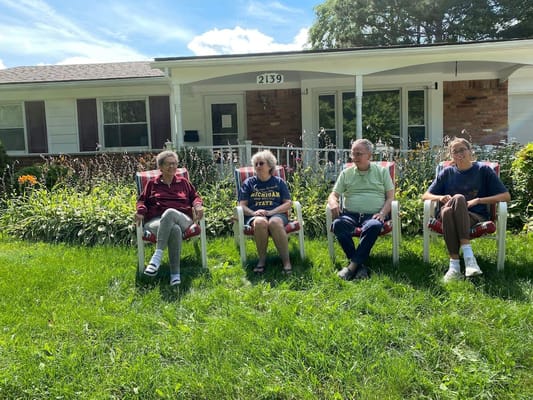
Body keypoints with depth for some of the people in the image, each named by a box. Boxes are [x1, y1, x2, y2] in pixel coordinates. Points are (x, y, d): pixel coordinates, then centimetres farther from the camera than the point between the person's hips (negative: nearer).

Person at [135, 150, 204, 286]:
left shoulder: (183, 182, 26)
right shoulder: (152, 183, 24)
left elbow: (195, 197, 28)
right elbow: (142, 200, 23)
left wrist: (198, 205, 4)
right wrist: (141, 210, 0)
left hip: (182, 220, 0)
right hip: (156, 221, 0)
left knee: (169, 212, -40)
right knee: (174, 229, -40)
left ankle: (157, 256, -44)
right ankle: (175, 274, -43)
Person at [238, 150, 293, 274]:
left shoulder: (279, 182, 17)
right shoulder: (248, 183, 17)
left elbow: (288, 203, 7)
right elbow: (242, 205, 8)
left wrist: (271, 212, -10)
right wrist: (253, 213, -14)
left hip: (276, 213, 0)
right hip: (255, 215, 0)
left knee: (274, 222, -38)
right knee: (260, 222, -38)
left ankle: (286, 260, -31)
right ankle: (262, 259, -23)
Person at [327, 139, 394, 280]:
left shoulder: (382, 171, 15)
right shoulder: (346, 173, 18)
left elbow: (390, 197, 9)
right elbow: (333, 195, 14)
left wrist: (382, 213, -10)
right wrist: (333, 203, -12)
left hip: (373, 215, -1)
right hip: (350, 214, 2)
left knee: (374, 226, -37)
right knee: (338, 224, -33)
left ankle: (353, 265, -30)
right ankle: (360, 265, -29)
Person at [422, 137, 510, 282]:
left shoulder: (483, 170, 10)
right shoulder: (447, 172, 15)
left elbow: (506, 196, 5)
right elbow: (425, 196, 15)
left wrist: (477, 200, -8)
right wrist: (441, 198, -8)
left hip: (475, 218, -1)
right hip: (448, 216, 2)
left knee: (458, 198, -36)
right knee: (447, 211, -37)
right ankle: (454, 262, -38)